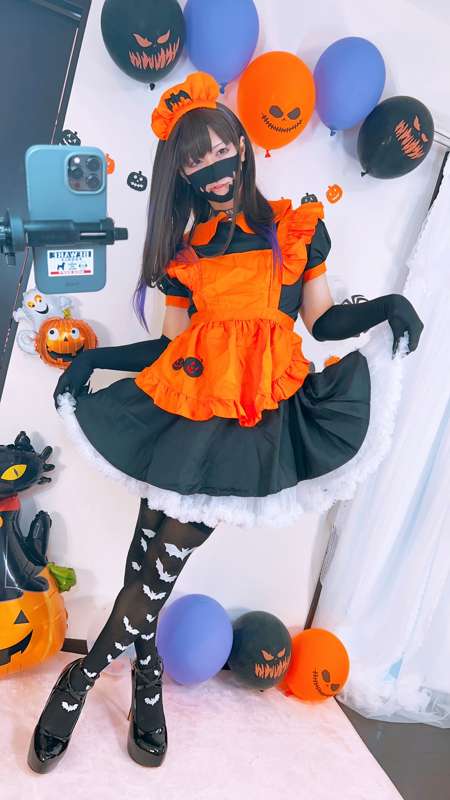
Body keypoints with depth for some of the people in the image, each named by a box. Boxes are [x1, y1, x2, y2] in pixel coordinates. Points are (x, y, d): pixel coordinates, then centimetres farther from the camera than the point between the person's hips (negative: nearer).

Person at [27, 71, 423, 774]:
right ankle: (146, 683, 24)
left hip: (263, 415, -2)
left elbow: (321, 321, 9)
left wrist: (386, 306, -8)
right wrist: (95, 358, 4)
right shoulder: (183, 249, 13)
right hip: (185, 406, 3)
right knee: (153, 547, 2)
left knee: (171, 550, -7)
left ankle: (85, 675, 12)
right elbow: (173, 343, 12)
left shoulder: (299, 227, 8)